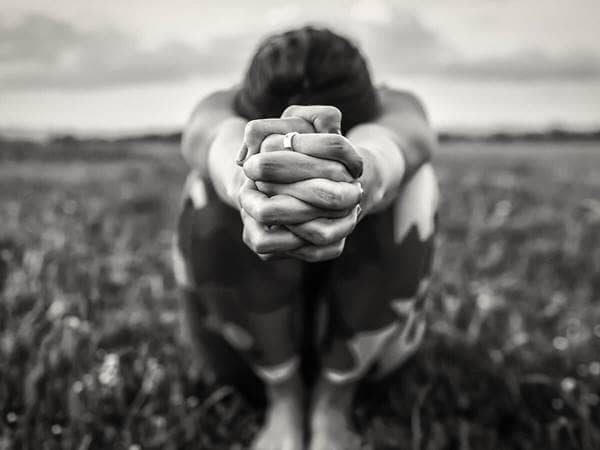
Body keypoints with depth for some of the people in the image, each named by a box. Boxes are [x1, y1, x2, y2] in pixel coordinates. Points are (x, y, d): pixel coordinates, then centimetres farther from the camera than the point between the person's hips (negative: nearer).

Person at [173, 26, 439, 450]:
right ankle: (283, 399, -12)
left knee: (411, 178, -28)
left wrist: (355, 185, -70)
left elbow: (384, 150, -47)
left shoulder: (394, 113, -22)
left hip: (364, 335, 1)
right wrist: (249, 184, -71)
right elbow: (223, 145, -47)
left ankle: (335, 401, -12)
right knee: (216, 187, -29)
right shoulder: (221, 114, -22)